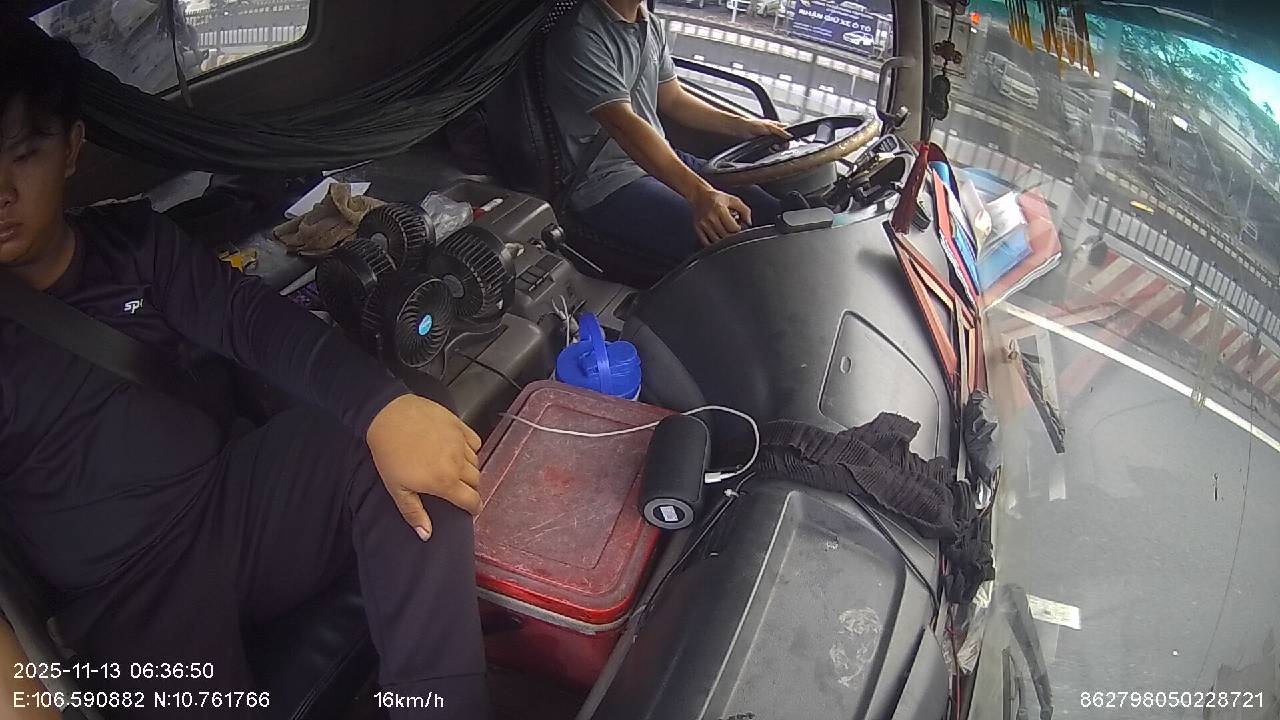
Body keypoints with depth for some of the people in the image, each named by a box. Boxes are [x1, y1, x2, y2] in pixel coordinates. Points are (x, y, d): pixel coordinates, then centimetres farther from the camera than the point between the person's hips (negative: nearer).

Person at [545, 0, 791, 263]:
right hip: (605, 182, -9)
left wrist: (743, 125, 9)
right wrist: (700, 194, -36)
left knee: (772, 212, -4)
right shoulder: (579, 35, -18)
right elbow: (623, 125, -27)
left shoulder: (650, 25, 11)